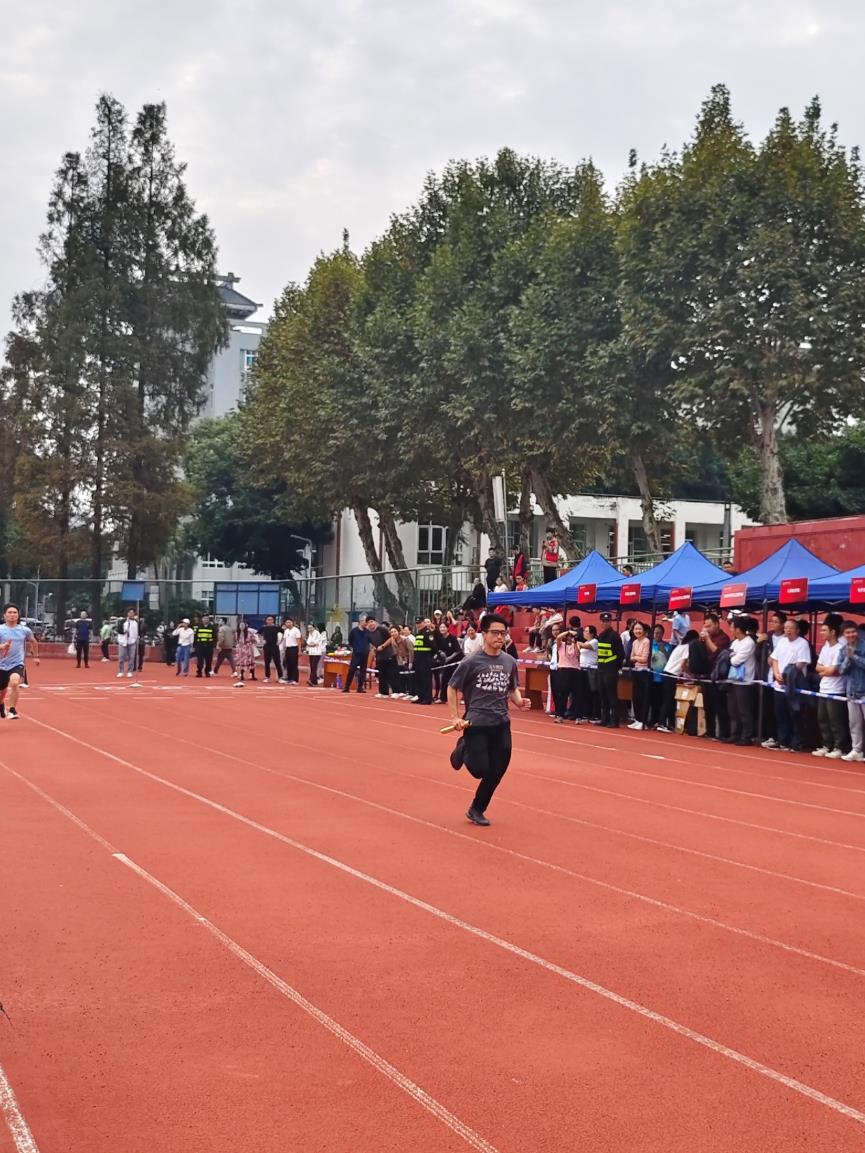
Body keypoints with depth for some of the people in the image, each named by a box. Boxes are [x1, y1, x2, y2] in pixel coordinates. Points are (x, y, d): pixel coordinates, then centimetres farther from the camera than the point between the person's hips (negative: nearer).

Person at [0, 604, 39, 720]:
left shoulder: (25, 630, 0)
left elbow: (33, 641, 21)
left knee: (14, 682, -32)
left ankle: (12, 710, -23)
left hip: (17, 664, -1)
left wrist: (35, 656, 26)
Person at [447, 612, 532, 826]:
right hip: (476, 723, -5)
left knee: (496, 772, 5)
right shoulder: (472, 662, -9)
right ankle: (463, 749, 26)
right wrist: (456, 717, -8)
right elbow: (452, 688, -1)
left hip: (501, 724, 5)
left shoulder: (509, 662, 5)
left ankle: (477, 809, 24)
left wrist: (520, 701, -3)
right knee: (480, 770, -6)